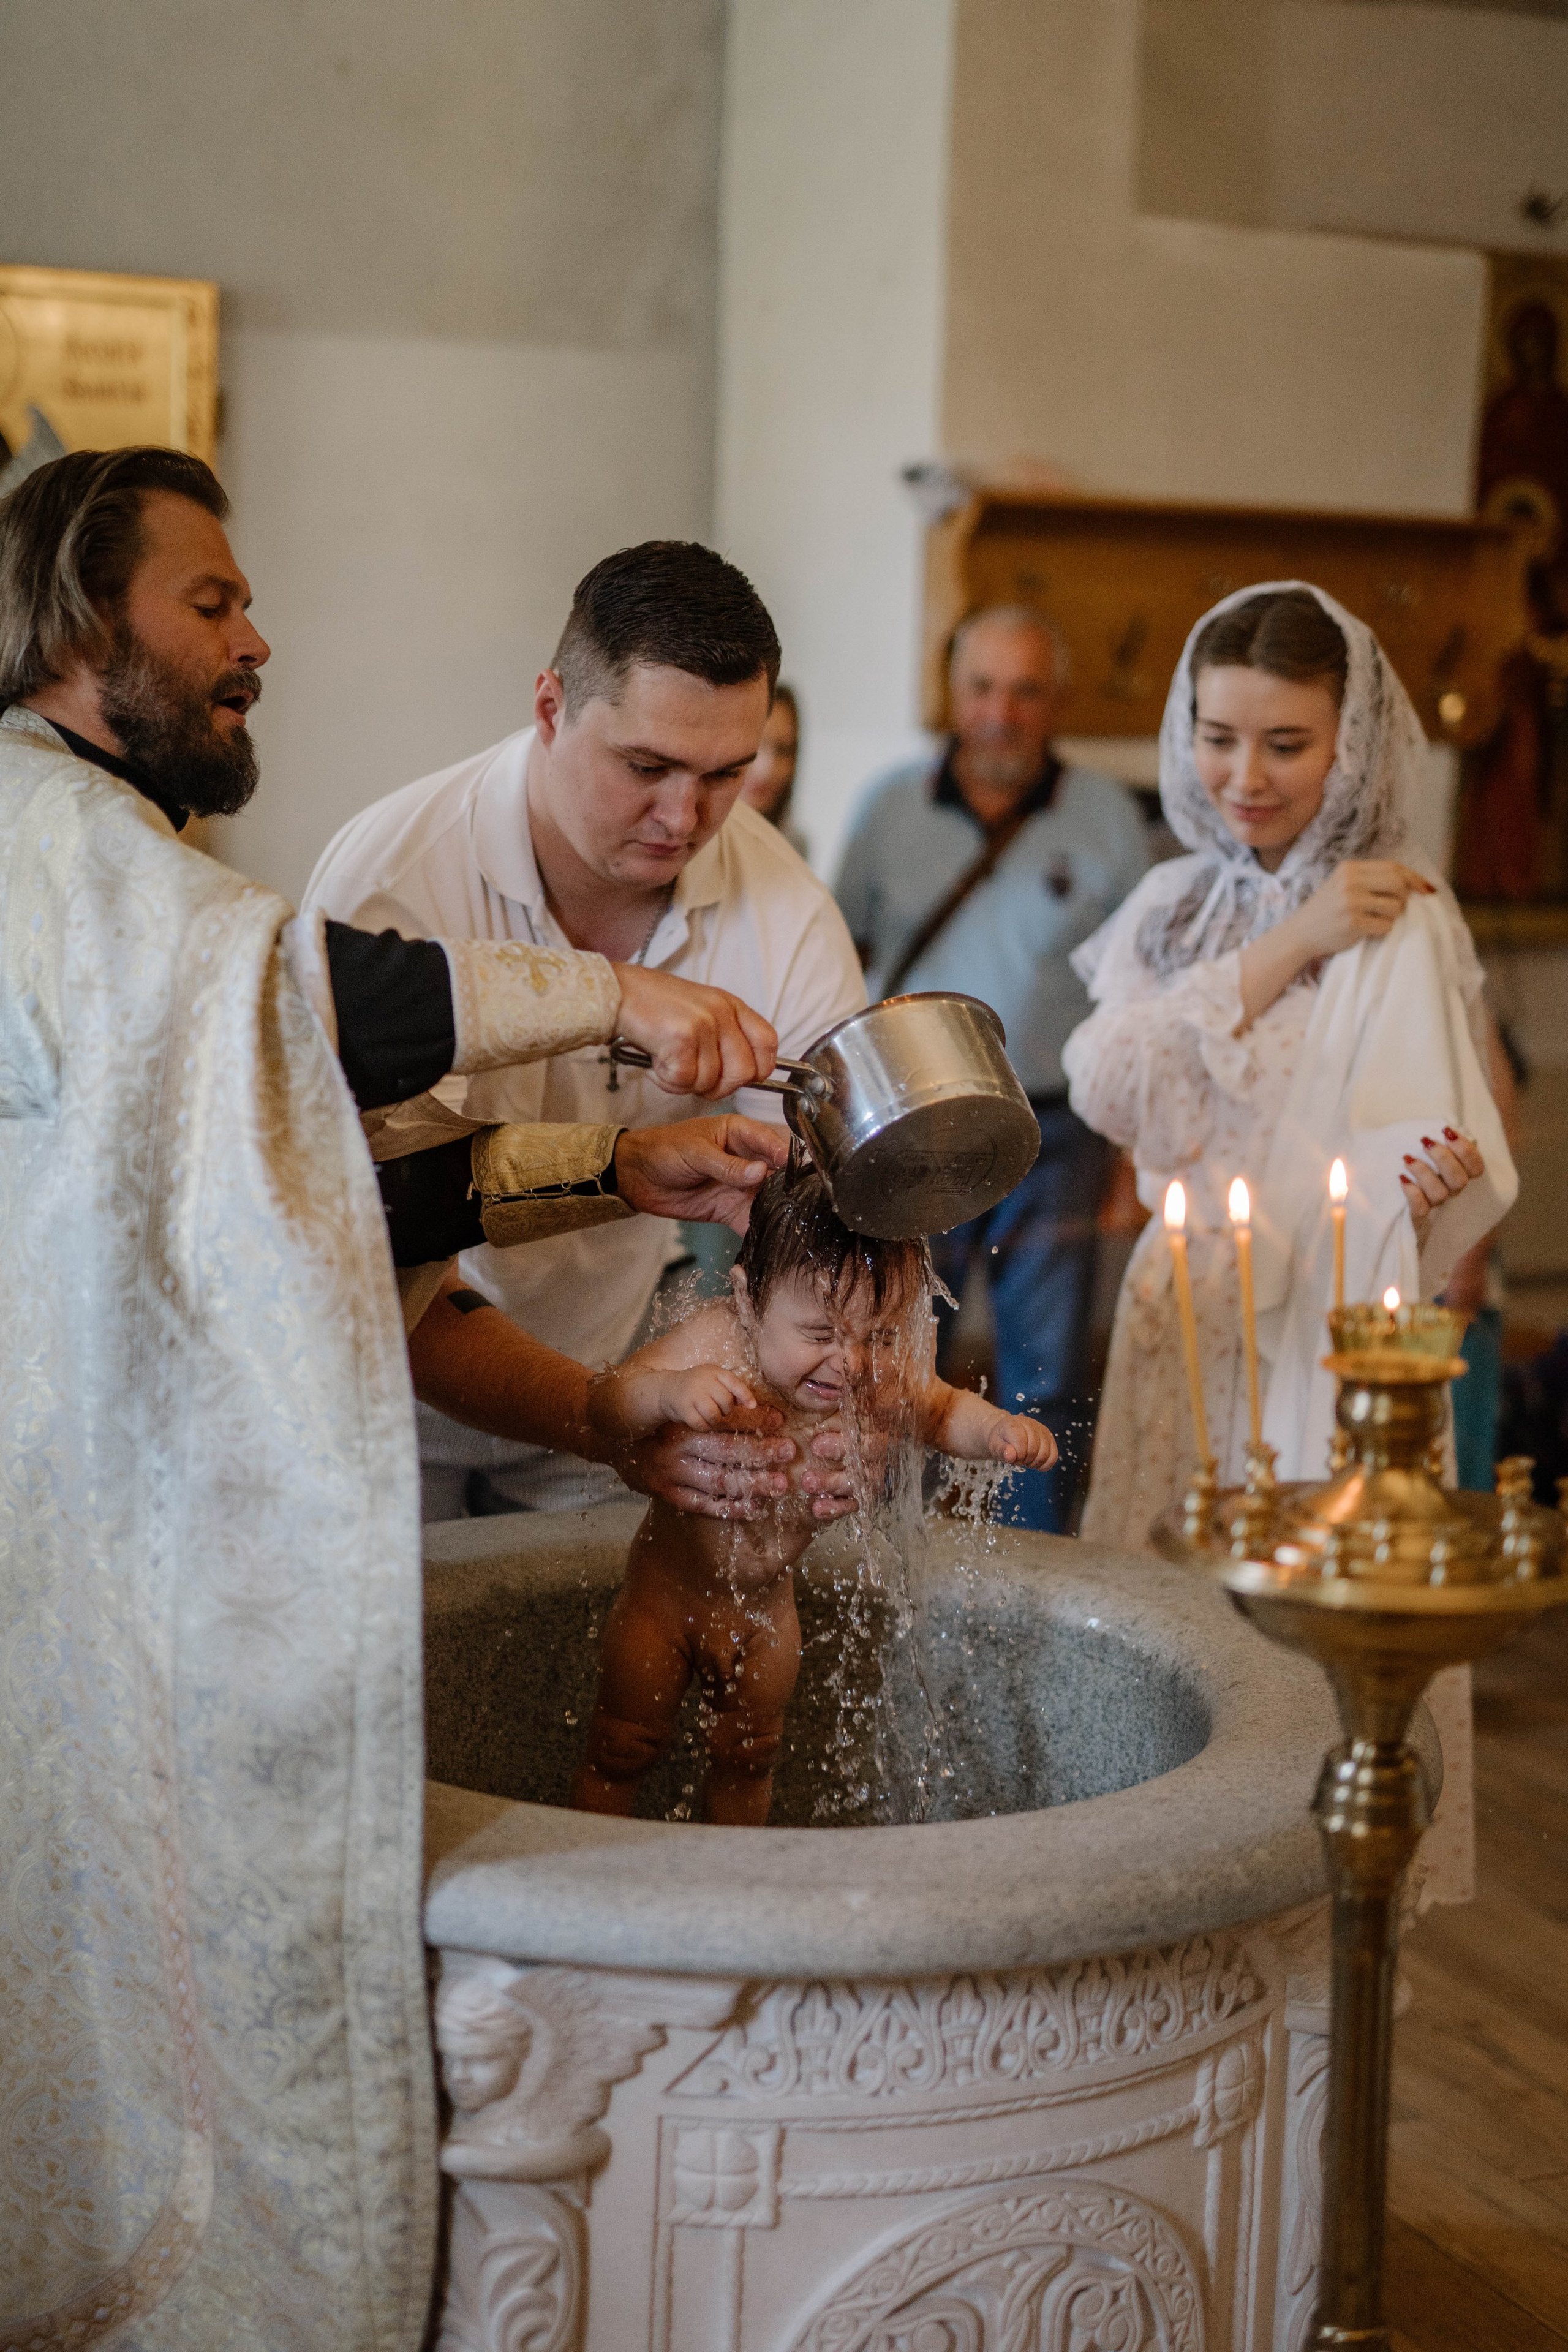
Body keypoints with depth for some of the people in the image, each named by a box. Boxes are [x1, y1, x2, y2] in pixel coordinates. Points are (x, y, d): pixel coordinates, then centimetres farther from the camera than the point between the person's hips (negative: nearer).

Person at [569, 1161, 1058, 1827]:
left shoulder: (884, 1382, -20)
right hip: (666, 1592, -3)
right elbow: (604, 1403, -34)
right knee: (623, 1748, 8)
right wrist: (670, 1391, -54)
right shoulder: (715, 1342, -32)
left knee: (748, 1758, 20)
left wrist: (1000, 1429, -20)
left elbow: (944, 1413, 1)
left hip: (764, 1607, 4)